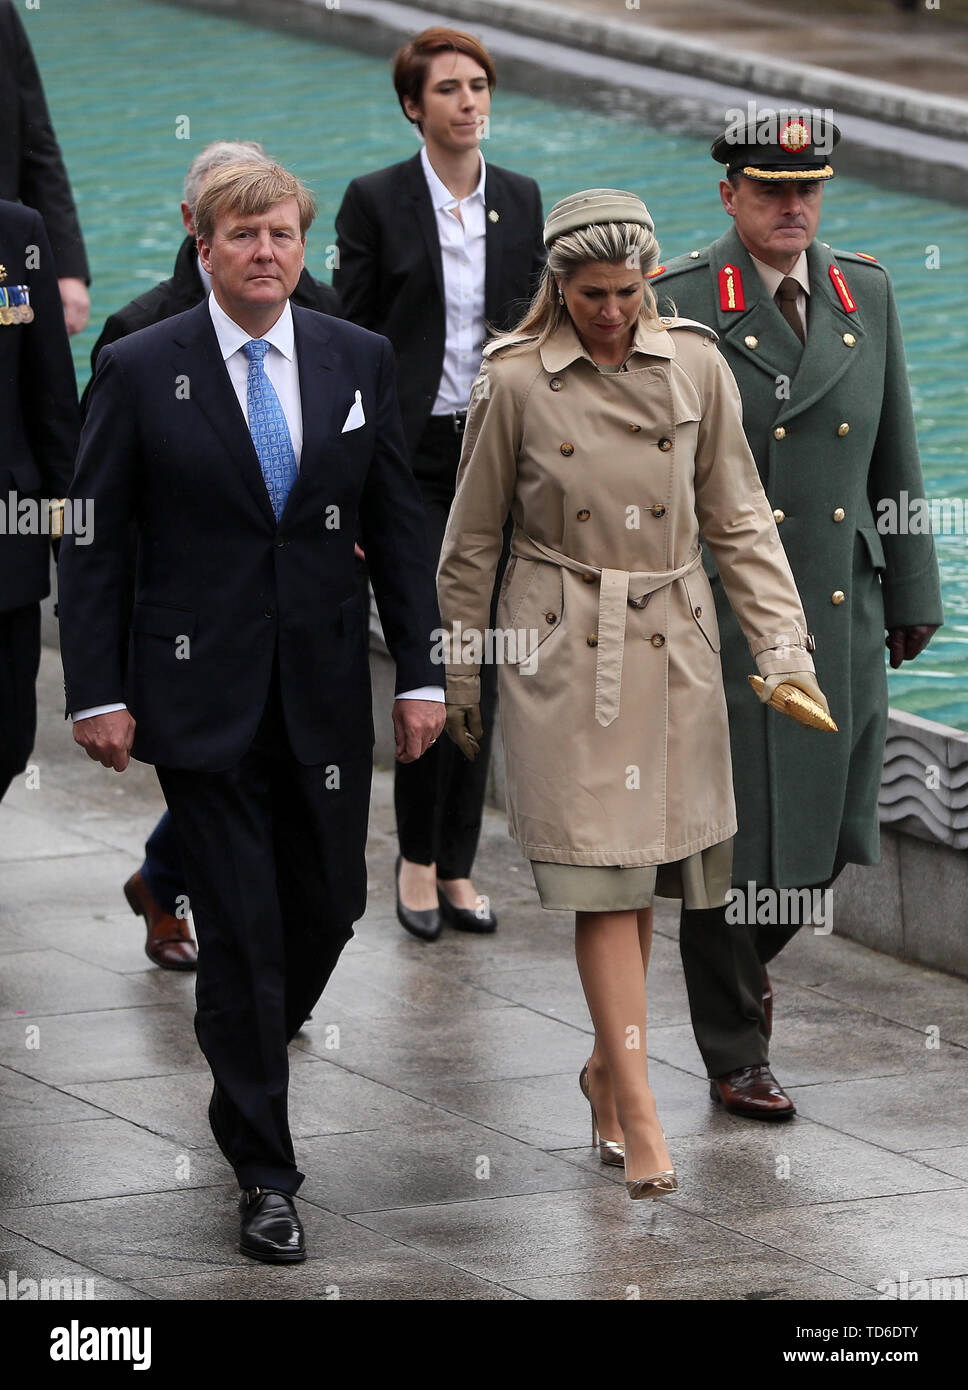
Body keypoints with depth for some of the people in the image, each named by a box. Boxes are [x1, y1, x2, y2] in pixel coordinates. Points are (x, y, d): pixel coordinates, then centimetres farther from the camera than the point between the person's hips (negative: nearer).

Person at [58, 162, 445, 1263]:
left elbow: (396, 527, 8)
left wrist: (420, 673, 2)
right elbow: (92, 541, -2)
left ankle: (246, 1071, 39)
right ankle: (264, 1174, 5)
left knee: (329, 904, 8)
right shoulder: (141, 369, -4)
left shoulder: (359, 362, 5)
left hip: (326, 693, 3)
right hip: (203, 695, -3)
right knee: (241, 931, -3)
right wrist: (96, 694, -8)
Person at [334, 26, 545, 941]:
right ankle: (417, 857, 2)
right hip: (411, 457, -4)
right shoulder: (376, 201, -3)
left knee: (482, 663, 6)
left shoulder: (521, 201, 9)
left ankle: (457, 866, 14)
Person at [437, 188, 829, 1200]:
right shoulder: (514, 382, -7)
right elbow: (472, 542, 3)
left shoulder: (695, 365, 0)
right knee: (603, 879, -7)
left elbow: (738, 519, 6)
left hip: (673, 648, 3)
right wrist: (458, 680, 8)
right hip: (561, 650, -3)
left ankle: (607, 1067, 30)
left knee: (642, 872, 9)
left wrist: (784, 643, -2)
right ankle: (640, 1117, -8)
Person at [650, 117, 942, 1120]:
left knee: (828, 827, 8)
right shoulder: (680, 305, -7)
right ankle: (735, 1056, 15)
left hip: (843, 615, 5)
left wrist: (912, 590, 13)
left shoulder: (865, 294, 8)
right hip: (723, 616, -5)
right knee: (736, 835, 1)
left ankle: (746, 957, 38)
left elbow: (894, 453, 14)